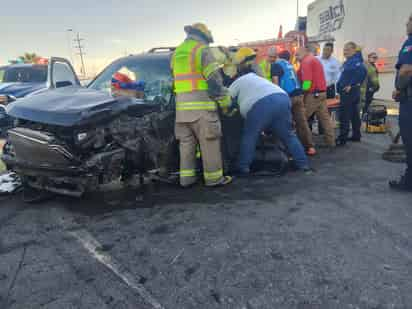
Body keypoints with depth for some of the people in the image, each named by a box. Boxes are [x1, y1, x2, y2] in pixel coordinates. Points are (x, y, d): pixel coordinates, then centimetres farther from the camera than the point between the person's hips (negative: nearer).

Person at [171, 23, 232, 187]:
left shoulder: (177, 53, 20)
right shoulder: (202, 49, -3)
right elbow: (214, 79, -9)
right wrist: (224, 101, -4)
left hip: (182, 104, 7)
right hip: (201, 103, -7)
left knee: (186, 142, 10)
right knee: (209, 142, -1)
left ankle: (186, 177, 13)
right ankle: (214, 177, 4)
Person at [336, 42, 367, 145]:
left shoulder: (355, 60, -14)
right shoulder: (348, 61, 15)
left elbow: (363, 71, -28)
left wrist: (351, 85, -25)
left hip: (349, 92, -10)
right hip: (351, 92, 10)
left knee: (344, 115, -10)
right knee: (354, 114, 14)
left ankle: (342, 138, -8)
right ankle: (356, 135, 22)